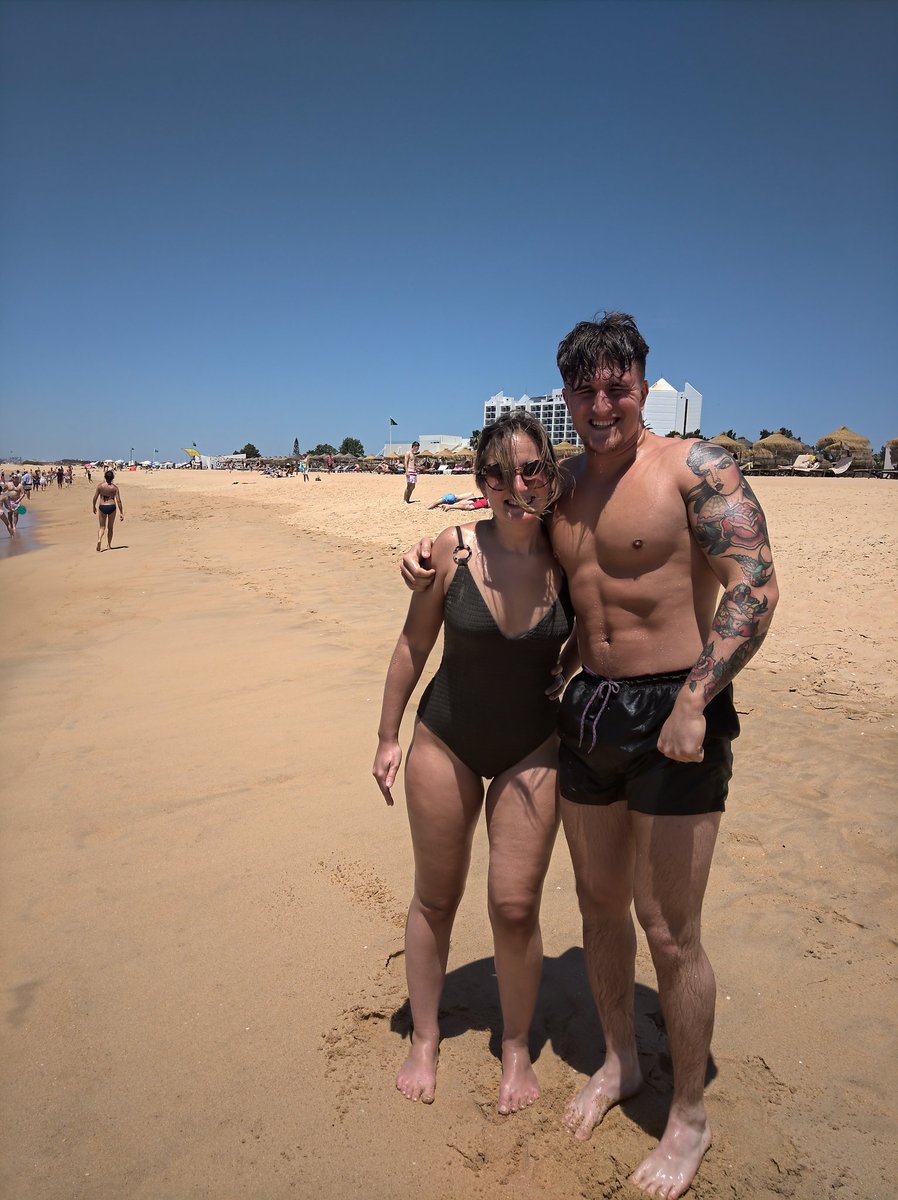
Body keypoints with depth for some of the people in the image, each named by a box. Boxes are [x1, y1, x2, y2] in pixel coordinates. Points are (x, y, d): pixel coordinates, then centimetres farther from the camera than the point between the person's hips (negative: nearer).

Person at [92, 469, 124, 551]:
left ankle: (99, 540, -18)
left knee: (102, 527, 9)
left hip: (102, 507, 0)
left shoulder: (100, 486, -4)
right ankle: (109, 545, 20)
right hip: (112, 507, 0)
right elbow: (118, 500, -8)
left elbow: (95, 497, 0)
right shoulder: (115, 487, -6)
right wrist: (121, 512, -3)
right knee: (110, 527, 15)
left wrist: (94, 507, 17)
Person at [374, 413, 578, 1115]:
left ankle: (517, 1047, 32)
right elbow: (414, 644, -4)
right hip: (445, 743, 0)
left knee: (515, 907, 3)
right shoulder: (454, 549, -16)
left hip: (532, 750, 0)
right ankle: (425, 1041, 38)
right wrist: (388, 736, 1)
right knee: (435, 899, 14)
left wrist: (570, 667, -9)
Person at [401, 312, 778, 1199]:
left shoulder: (693, 467, -10)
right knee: (599, 902, 19)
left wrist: (694, 701, -25)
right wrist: (433, 553, 7)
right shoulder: (562, 484, 9)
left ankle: (689, 1118, 30)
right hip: (586, 710, 6)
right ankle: (618, 1061, 44)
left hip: (673, 715, -6)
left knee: (670, 933, 4)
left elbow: (754, 585, -17)